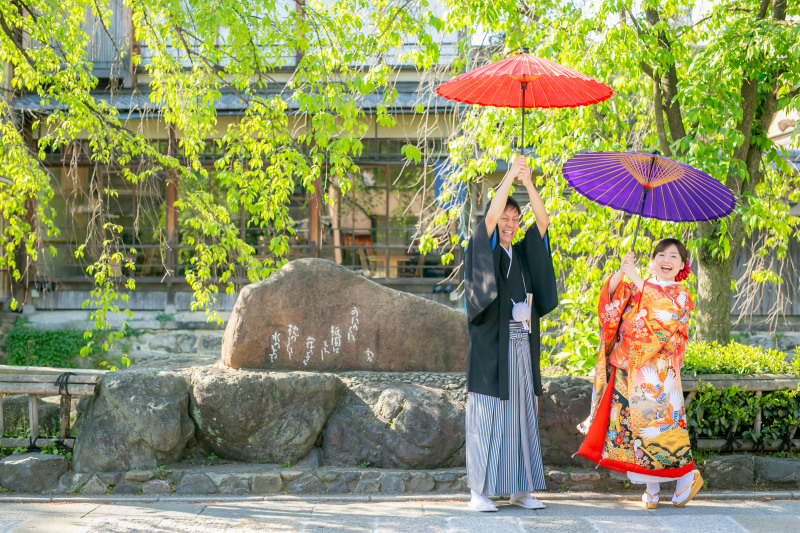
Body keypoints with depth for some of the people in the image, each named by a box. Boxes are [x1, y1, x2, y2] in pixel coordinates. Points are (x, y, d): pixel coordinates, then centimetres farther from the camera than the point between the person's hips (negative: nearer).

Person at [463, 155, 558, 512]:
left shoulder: (523, 255, 14)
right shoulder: (483, 252, 0)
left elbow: (543, 221, 3)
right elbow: (490, 217, -17)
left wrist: (528, 183, -7)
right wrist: (510, 175, -15)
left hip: (522, 349, 5)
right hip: (490, 349, -5)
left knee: (521, 416, 6)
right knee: (487, 417, -4)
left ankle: (519, 489, 12)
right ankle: (480, 491, 0)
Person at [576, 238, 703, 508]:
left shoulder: (680, 295, 5)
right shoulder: (636, 287, 15)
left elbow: (666, 311, -16)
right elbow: (612, 295, -3)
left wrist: (635, 278, -19)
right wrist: (621, 272, -22)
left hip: (658, 372, -3)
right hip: (628, 368, 3)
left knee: (656, 419, -9)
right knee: (631, 421, 0)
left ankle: (687, 475, 11)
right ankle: (651, 487, 10)